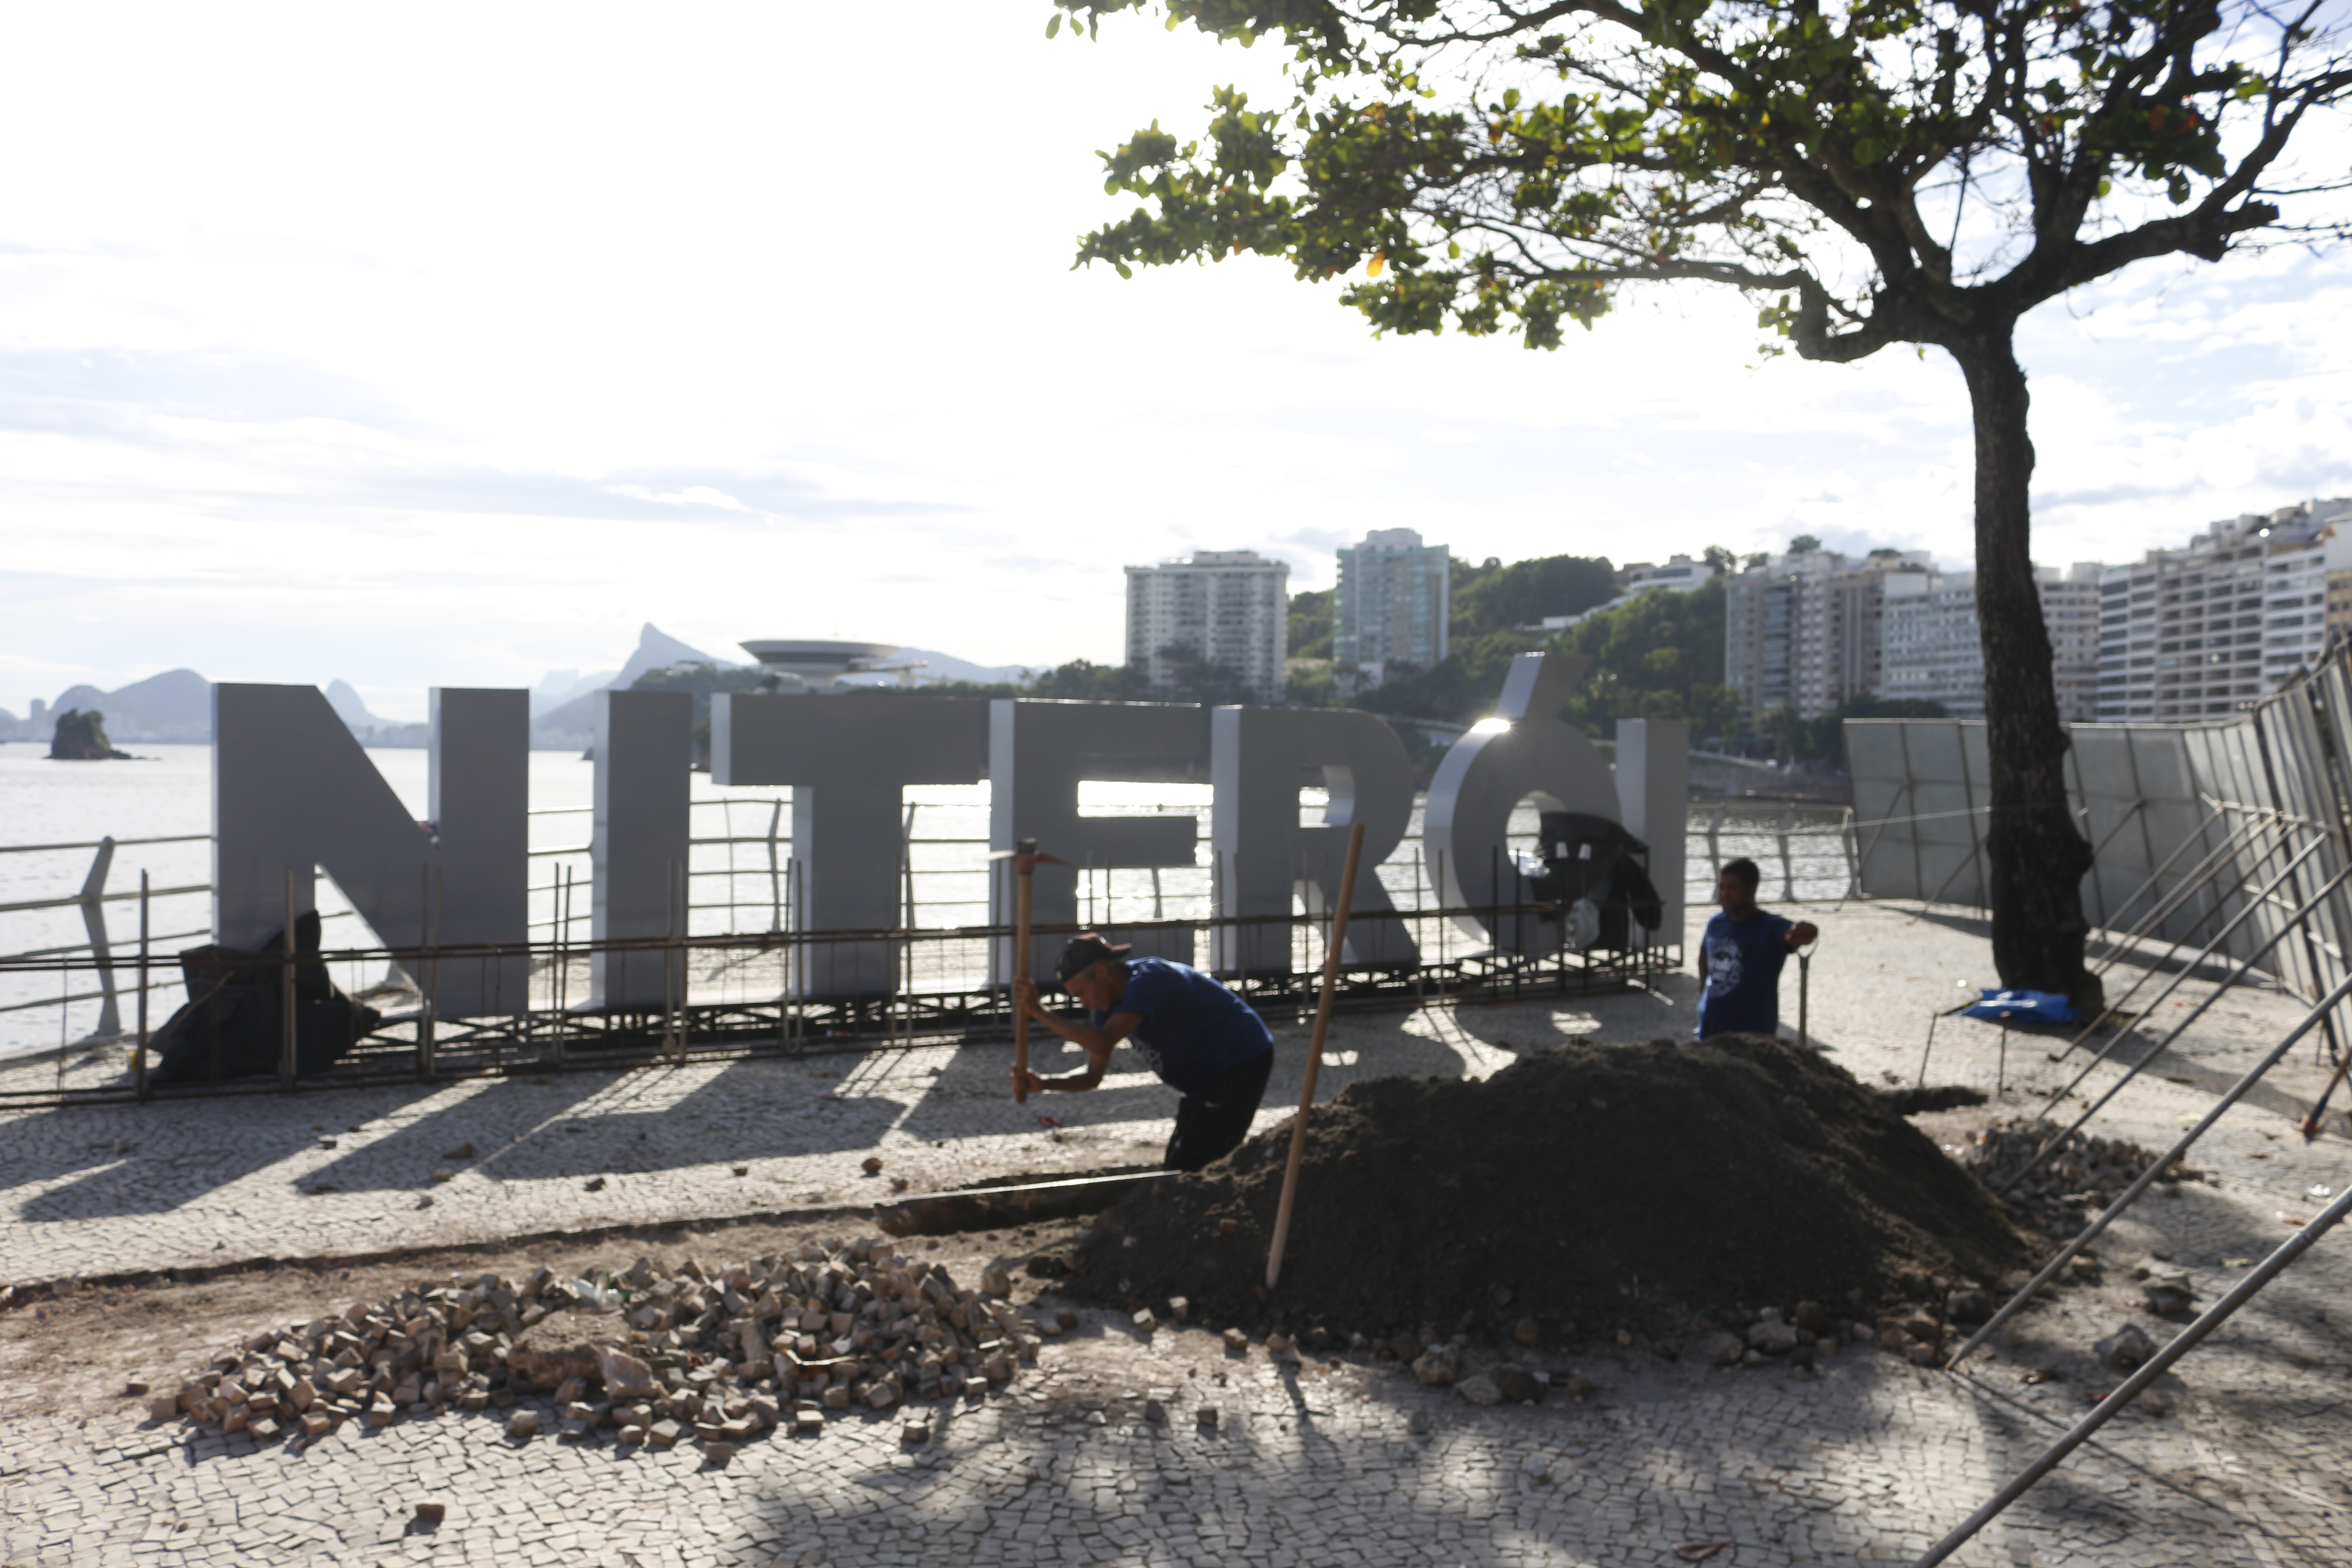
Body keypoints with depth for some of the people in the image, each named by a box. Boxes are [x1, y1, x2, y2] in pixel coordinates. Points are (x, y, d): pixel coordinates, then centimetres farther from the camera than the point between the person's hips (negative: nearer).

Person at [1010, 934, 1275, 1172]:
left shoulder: (1148, 981, -26)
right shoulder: (1108, 1002, 3)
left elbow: (1102, 1043, -37)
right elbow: (1093, 1076, 3)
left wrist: (1037, 1011, -35)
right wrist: (1042, 1084, -13)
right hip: (1206, 1079, 10)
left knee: (1184, 1169, -13)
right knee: (1176, 1167, 13)